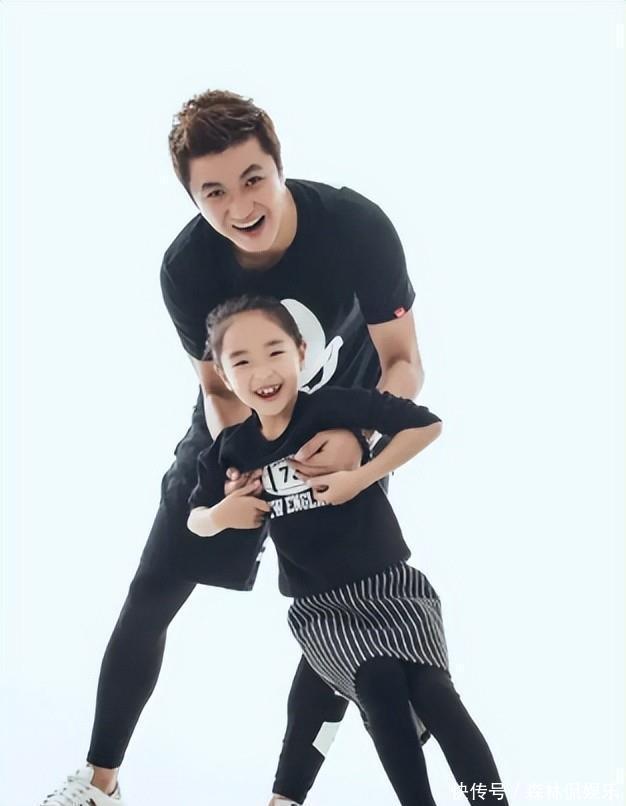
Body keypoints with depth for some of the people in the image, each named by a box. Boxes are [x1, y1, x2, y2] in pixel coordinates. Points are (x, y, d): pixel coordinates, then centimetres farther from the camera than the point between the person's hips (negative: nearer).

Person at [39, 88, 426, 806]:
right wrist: (239, 463, -32)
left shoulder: (357, 226, -30)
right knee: (150, 598, 2)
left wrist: (358, 437, -41)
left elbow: (404, 364, -21)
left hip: (346, 434, -1)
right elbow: (220, 389, -11)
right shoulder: (186, 268, -24)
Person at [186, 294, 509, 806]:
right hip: (319, 607, 2)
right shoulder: (231, 450, -1)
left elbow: (427, 425, -16)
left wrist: (360, 478, -20)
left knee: (431, 689, -20)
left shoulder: (334, 407, -14)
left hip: (390, 585, -2)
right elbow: (197, 520, 14)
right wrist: (221, 515, -10)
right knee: (381, 686, -22)